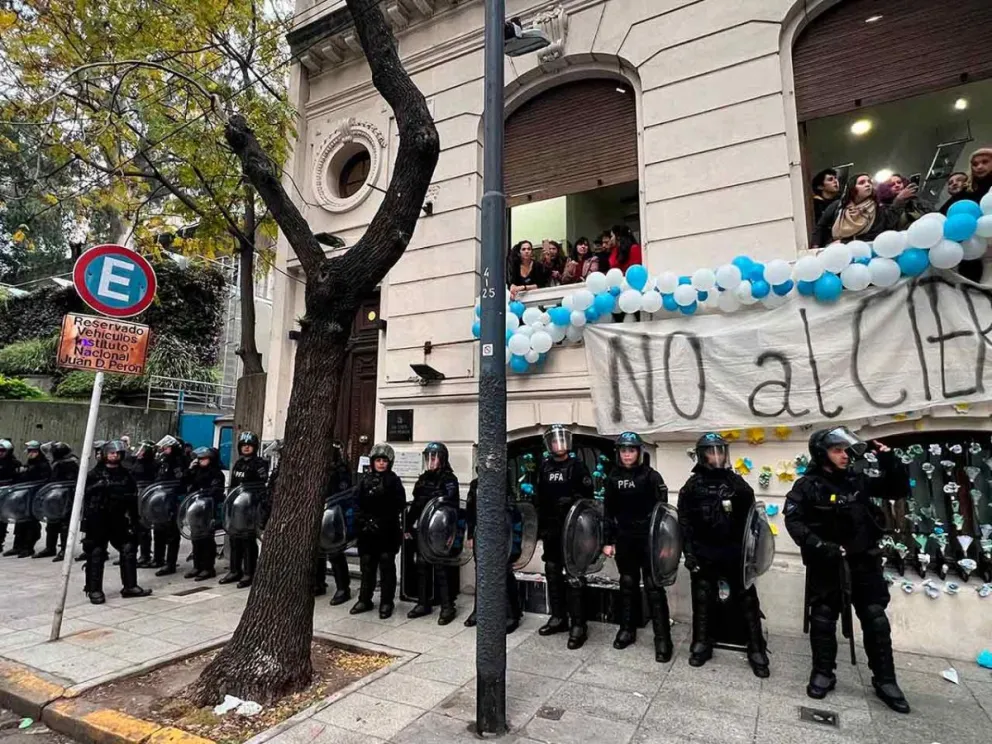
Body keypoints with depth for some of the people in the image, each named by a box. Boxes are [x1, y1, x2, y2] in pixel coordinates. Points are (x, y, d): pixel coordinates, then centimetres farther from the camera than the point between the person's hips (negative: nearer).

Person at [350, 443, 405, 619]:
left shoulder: (394, 481, -4)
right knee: (367, 566, 13)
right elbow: (359, 503, 6)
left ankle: (386, 603, 15)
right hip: (367, 530, 4)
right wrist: (362, 520, -6)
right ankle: (364, 600, 27)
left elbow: (399, 506, -9)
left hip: (387, 531, -4)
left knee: (386, 567, 5)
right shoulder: (365, 479, 7)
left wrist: (382, 521, -15)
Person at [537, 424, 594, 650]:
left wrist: (572, 500, -21)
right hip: (551, 529, 6)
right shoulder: (545, 467, 9)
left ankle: (578, 625, 3)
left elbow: (588, 496, -8)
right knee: (552, 573, 14)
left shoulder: (577, 466, -5)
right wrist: (541, 527, 12)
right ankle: (558, 617, 28)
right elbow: (540, 500, 13)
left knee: (573, 576, -6)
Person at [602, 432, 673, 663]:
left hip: (648, 538, -3)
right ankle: (627, 629, 28)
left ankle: (662, 637, 9)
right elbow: (608, 512, 7)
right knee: (627, 584, 14)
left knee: (654, 587, 0)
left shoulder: (651, 476, -7)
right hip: (624, 539, 4)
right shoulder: (613, 478, 3)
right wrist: (609, 541, 6)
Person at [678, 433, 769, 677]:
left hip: (735, 552, 1)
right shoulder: (693, 485, -1)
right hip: (704, 553, -1)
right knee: (702, 599, 10)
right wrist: (689, 552, -7)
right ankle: (701, 644, 25)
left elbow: (750, 519, 4)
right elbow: (684, 521, -3)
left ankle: (756, 650, 19)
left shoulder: (737, 483, 3)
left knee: (748, 599, 5)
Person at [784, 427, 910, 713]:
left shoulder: (859, 479, 2)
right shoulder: (807, 486, -11)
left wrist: (890, 463, -8)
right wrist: (819, 546, -27)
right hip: (825, 564, -3)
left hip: (863, 561, 3)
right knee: (823, 619, 7)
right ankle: (823, 673, 22)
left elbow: (899, 491, 7)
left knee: (876, 620, 9)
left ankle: (884, 681, 25)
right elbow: (793, 521, -16)